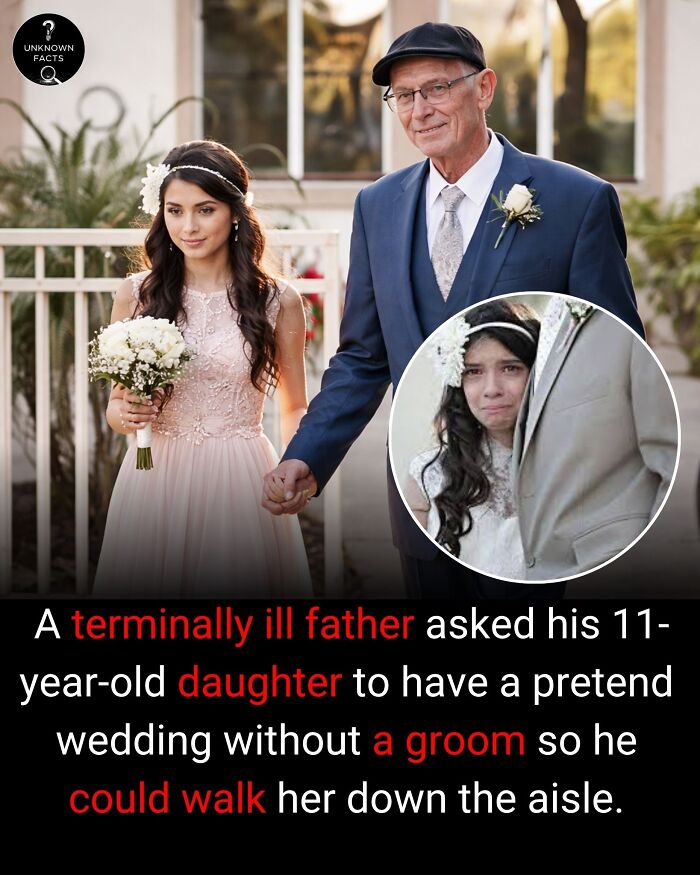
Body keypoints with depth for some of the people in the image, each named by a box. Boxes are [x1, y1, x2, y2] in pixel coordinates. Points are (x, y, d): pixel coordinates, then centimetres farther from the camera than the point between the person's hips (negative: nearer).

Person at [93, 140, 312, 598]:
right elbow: (116, 401, 12)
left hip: (239, 485, -1)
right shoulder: (137, 295, 3)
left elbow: (295, 408, 10)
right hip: (155, 479, 1)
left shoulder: (277, 301, 1)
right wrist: (124, 413, -11)